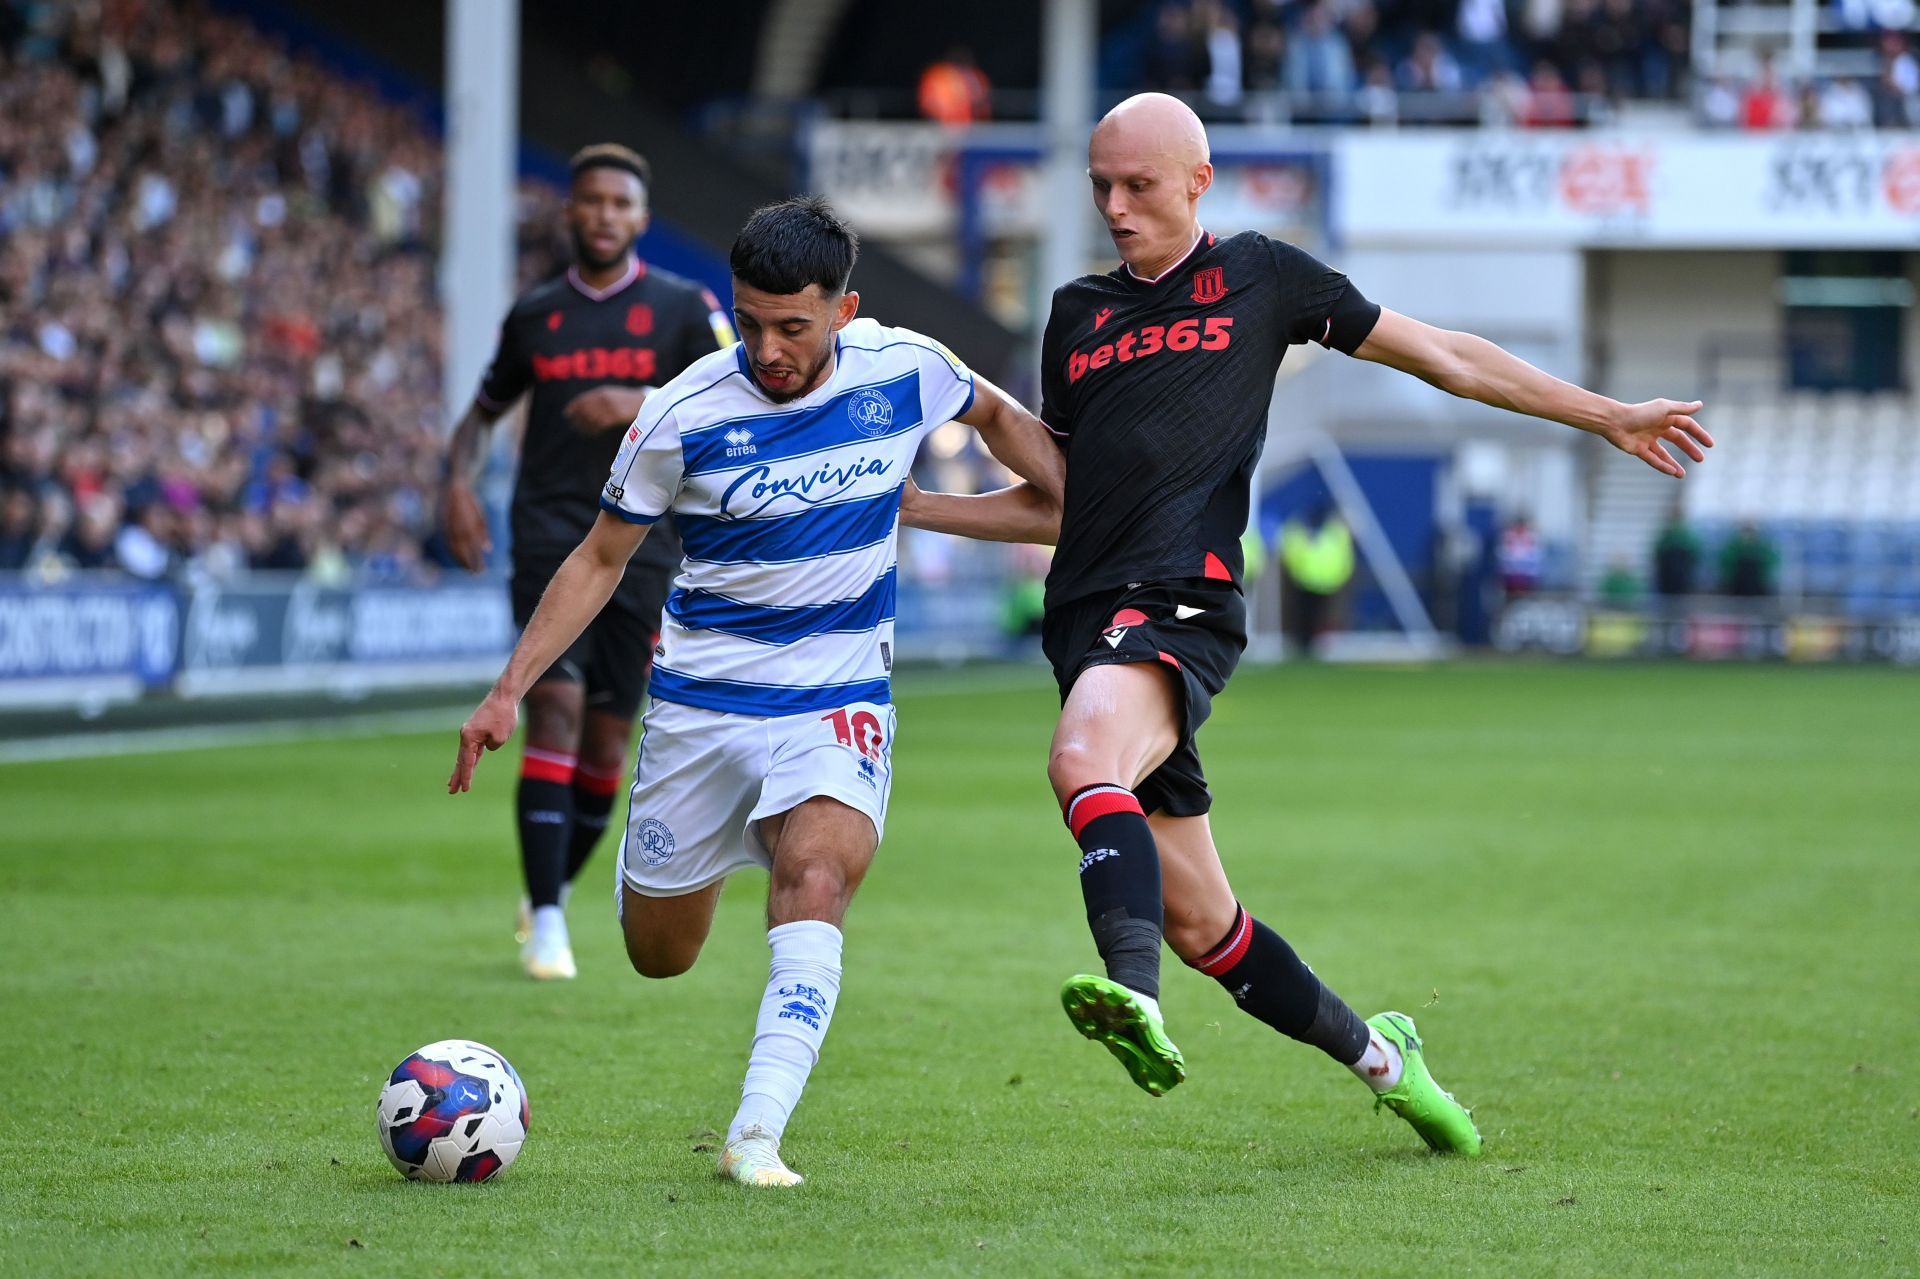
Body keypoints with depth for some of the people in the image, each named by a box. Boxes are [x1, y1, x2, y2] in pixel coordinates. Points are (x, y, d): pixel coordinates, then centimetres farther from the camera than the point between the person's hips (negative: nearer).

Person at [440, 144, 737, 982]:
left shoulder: (683, 309, 3)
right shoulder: (534, 314, 10)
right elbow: (484, 410, 23)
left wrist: (643, 404, -20)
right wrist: (458, 484, 4)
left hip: (643, 544, 0)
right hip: (550, 536, 0)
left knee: (607, 737, 4)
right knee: (555, 708, -15)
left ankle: (552, 892, 27)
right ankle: (545, 923, -16)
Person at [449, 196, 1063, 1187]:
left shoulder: (902, 371, -9)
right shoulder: (685, 416, -14)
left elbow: (998, 416, 15)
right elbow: (601, 557, -1)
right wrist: (509, 689, -7)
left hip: (840, 702, 0)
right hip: (703, 699, 0)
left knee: (817, 872, -30)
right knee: (659, 956, 10)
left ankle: (757, 1133, -35)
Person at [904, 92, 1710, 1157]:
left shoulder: (1257, 276, 11)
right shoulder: (1077, 313, 23)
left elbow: (1436, 353, 16)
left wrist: (1609, 417, 16)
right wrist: (917, 507, 17)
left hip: (1183, 601, -5)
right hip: (1088, 617, 5)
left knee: (1085, 759, -37)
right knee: (1194, 919, 5)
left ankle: (1137, 1002, -57)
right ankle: (1377, 1057, 24)